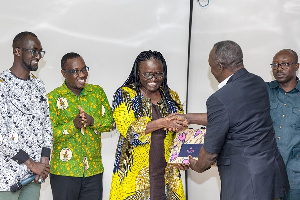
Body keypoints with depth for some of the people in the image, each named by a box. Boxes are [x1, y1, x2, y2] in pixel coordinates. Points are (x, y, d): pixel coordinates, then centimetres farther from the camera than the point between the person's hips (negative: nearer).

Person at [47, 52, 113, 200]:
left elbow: (111, 121, 5)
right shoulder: (53, 98, -5)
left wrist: (93, 121, -14)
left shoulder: (97, 92, 7)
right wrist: (73, 125, -23)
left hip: (94, 170, 3)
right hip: (64, 171, -3)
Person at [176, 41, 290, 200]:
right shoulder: (258, 83, 3)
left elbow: (211, 151, -13)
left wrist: (198, 166, 9)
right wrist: (189, 118, 22)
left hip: (245, 182, -8)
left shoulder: (220, 100, -23)